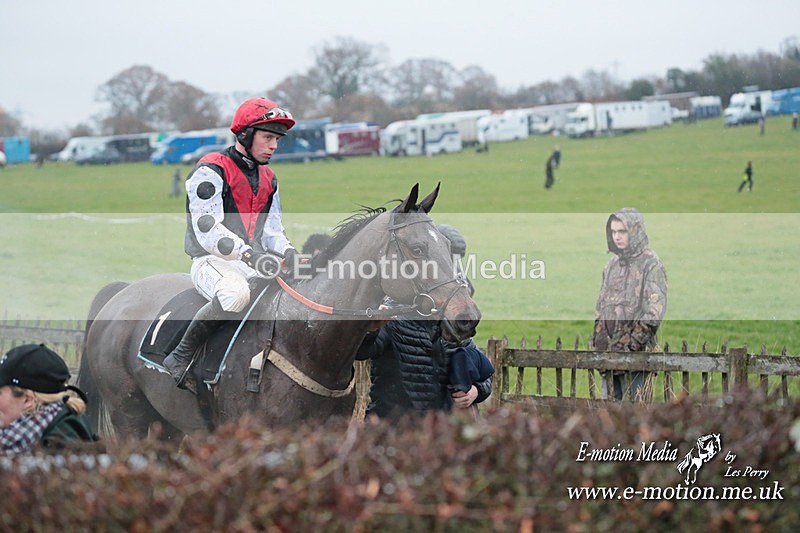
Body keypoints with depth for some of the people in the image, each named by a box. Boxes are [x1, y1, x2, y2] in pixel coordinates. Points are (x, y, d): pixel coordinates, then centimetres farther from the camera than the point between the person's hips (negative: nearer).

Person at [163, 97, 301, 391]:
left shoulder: (268, 178, 18)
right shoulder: (211, 171, -9)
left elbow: (272, 230, 19)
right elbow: (207, 231, -18)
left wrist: (288, 252, -5)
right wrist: (250, 254, -29)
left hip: (256, 263, 8)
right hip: (211, 262, -8)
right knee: (235, 294, -39)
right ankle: (180, 357, -25)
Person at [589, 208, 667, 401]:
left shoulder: (650, 264, -7)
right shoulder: (613, 264, 15)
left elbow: (656, 308, -13)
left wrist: (633, 342, -17)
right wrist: (596, 338, 13)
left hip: (636, 350, -7)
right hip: (608, 348, 7)